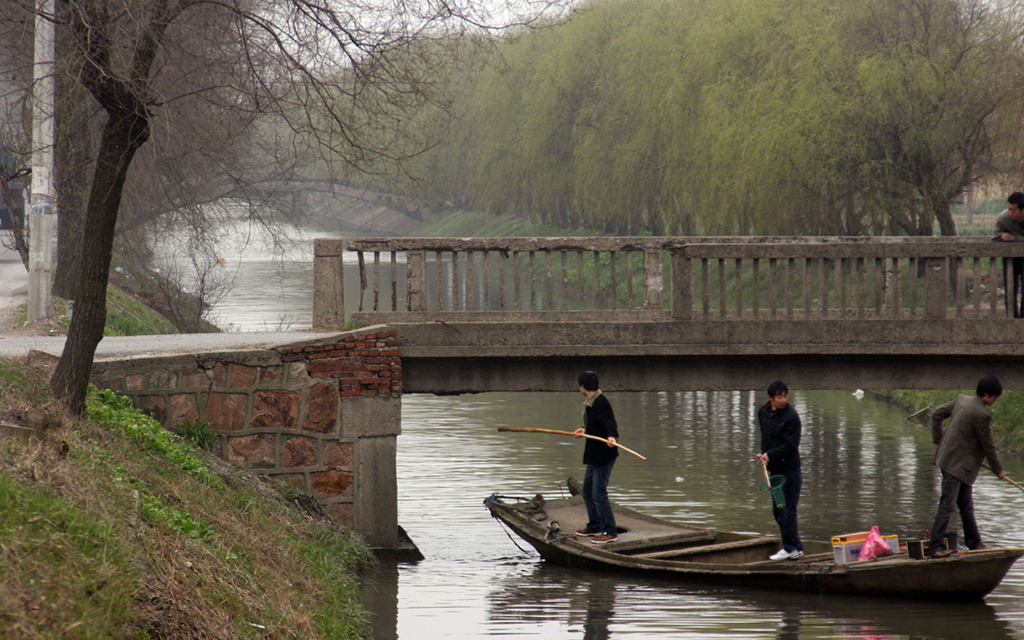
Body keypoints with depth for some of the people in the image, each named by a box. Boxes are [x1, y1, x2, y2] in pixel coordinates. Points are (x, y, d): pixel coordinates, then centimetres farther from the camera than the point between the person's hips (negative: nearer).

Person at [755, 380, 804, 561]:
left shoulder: (791, 416, -14)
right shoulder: (763, 413, 9)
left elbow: (791, 445, -16)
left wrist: (770, 455, -21)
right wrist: (763, 454, 5)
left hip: (789, 469, -8)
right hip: (774, 468, 8)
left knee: (787, 509, -5)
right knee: (778, 510, 12)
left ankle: (790, 548, 1)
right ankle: (796, 548, 19)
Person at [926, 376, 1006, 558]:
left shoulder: (962, 399, 6)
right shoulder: (980, 414, -20)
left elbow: (937, 415, 14)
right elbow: (987, 445, -10)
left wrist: (939, 440, 19)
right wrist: (998, 470, 3)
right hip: (956, 465, -10)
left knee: (967, 506, 16)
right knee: (947, 505, -9)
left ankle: (974, 543, 24)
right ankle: (935, 546, -10)